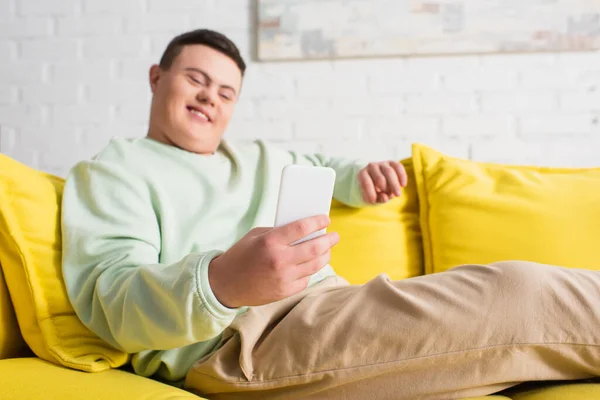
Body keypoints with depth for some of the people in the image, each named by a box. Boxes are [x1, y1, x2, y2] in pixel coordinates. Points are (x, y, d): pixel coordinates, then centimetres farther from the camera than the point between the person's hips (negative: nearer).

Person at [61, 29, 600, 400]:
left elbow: (319, 165, 51)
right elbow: (113, 300, -8)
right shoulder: (110, 170, 8)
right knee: (519, 293, -21)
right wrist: (219, 284, -30)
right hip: (237, 339, -8)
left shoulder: (260, 158, 30)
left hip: (328, 309, 8)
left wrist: (359, 177, 25)